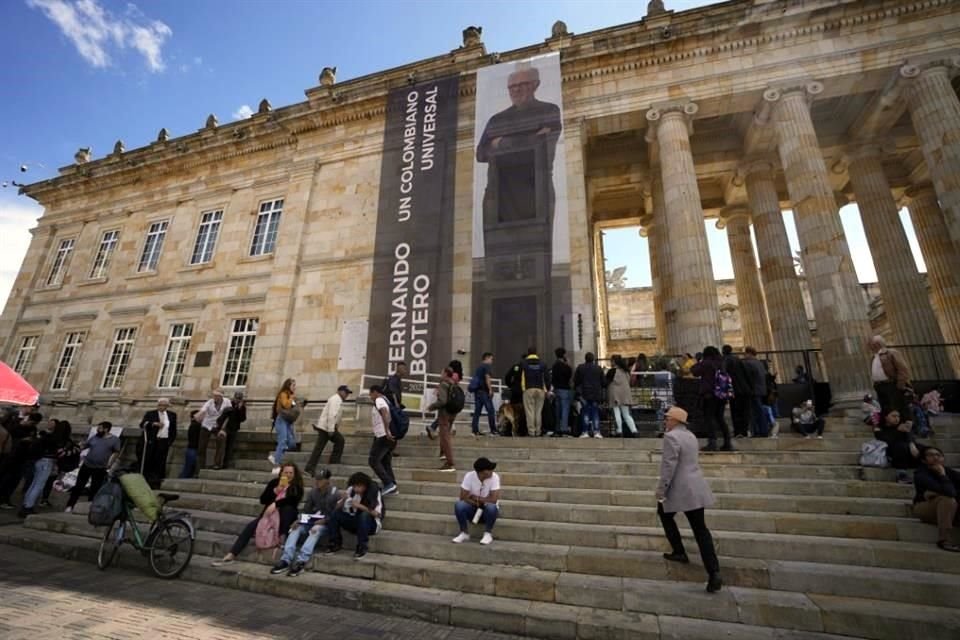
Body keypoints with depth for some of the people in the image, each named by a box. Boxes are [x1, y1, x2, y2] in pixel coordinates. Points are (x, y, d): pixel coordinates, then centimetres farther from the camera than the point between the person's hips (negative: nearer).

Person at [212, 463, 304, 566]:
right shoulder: (274, 482, 4)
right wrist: (275, 491, -16)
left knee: (288, 507, -35)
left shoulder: (297, 486, -6)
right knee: (250, 526, -17)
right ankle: (230, 556, -15)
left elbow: (293, 500, -24)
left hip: (284, 517, -4)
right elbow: (262, 500, -1)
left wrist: (275, 504, -31)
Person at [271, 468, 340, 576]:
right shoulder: (313, 491, 7)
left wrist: (322, 521, -26)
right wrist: (299, 520, -13)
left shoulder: (334, 494, -8)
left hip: (326, 523, -5)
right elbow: (306, 509, 6)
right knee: (296, 528, -21)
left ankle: (301, 562, -44)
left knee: (315, 531, -35)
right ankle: (286, 560, -31)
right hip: (311, 521, 5)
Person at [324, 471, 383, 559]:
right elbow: (338, 508, -3)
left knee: (365, 515, -36)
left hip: (371, 524, -5)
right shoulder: (351, 490, -6)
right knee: (335, 513, -14)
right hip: (356, 522, 5)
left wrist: (360, 506, -34)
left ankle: (362, 547, -21)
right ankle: (335, 544, -3)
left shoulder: (374, 492, -19)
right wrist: (343, 500, -24)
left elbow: (377, 514, -25)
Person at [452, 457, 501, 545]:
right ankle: (464, 533, -7)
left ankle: (488, 533, -11)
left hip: (488, 510, -1)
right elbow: (463, 498, -15)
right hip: (473, 508, 1)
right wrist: (478, 504, -22)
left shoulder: (494, 477, -19)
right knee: (459, 505, -28)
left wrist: (475, 497, -16)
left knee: (491, 507, -35)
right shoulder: (469, 476, -16)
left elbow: (494, 499, -24)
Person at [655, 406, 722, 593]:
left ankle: (679, 552, 23)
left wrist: (661, 490, -15)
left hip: (679, 489, -8)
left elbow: (669, 466, -22)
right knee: (700, 528, 8)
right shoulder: (690, 435, 11)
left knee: (665, 515, 18)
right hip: (695, 487, 8)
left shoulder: (671, 436, -18)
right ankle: (714, 572, 3)